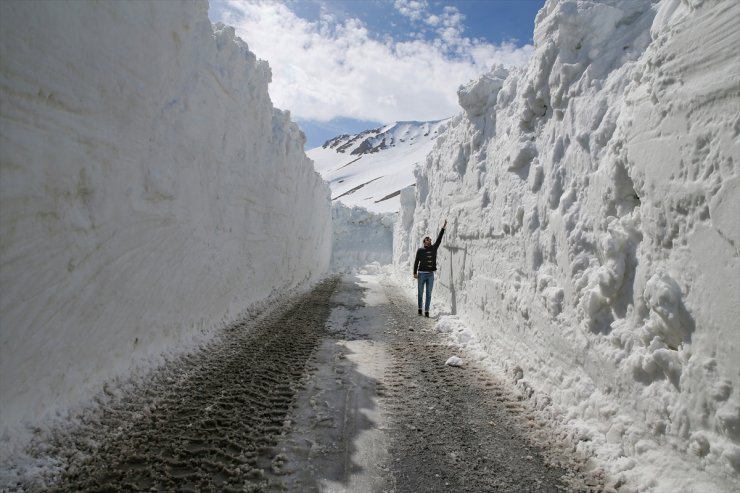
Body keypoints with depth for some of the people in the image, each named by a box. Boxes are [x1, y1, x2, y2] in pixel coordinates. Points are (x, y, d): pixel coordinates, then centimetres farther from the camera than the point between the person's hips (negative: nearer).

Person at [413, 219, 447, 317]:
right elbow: (416, 262, -3)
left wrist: (443, 228, -3)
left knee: (429, 294, 3)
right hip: (422, 274, -3)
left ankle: (427, 311, 7)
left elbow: (439, 239, 2)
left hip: (430, 274, 3)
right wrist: (415, 273, -10)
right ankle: (420, 308, 21)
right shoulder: (420, 250, -2)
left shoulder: (434, 248, 7)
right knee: (420, 293, 7)